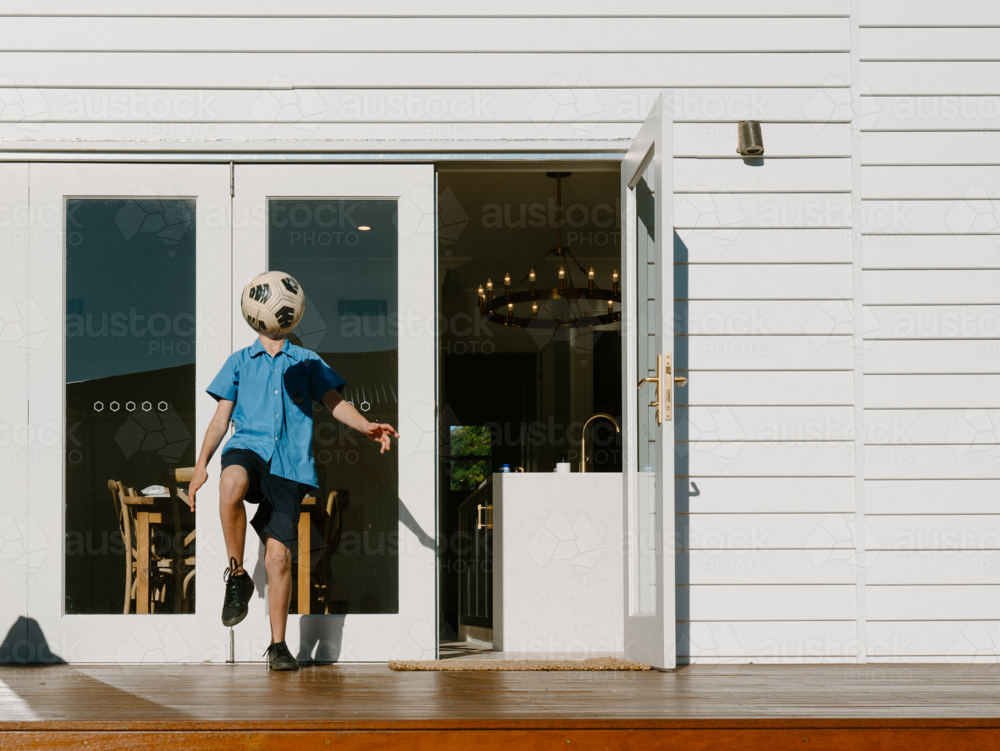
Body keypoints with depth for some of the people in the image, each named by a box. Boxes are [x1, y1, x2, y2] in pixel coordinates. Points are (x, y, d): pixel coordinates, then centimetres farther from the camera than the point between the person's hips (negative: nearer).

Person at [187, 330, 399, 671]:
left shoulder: (307, 361, 19)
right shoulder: (239, 362, 20)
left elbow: (336, 403, 9)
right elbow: (221, 418, 18)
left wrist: (367, 427, -12)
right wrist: (201, 465, 6)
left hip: (288, 463, 1)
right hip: (248, 447, -1)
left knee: (279, 554, -9)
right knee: (232, 483, -38)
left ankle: (278, 645, 3)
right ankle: (237, 577, -20)